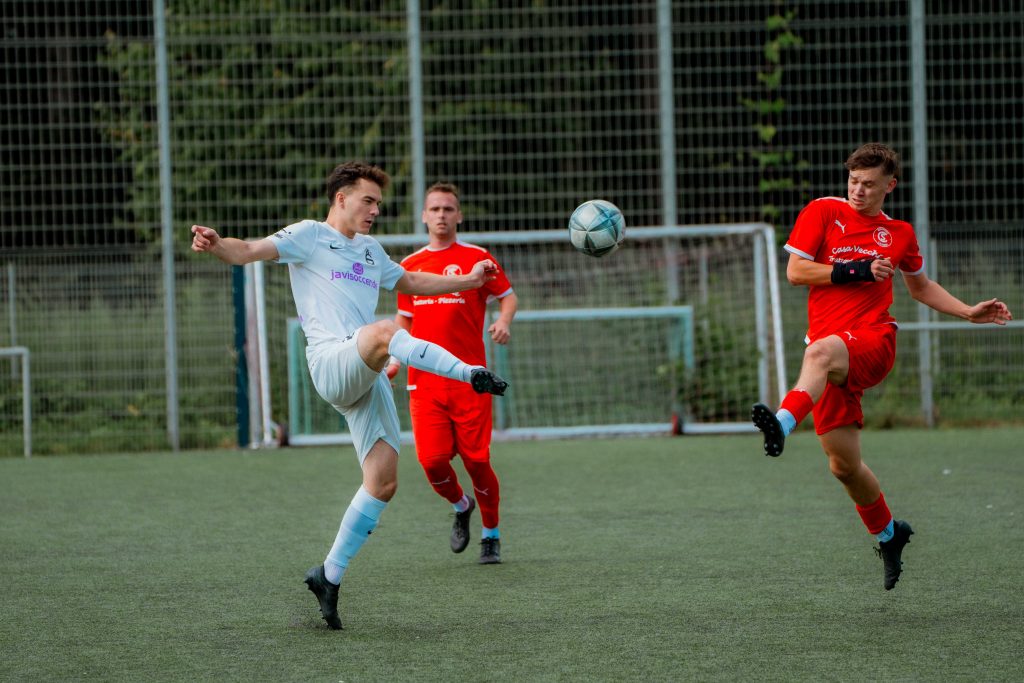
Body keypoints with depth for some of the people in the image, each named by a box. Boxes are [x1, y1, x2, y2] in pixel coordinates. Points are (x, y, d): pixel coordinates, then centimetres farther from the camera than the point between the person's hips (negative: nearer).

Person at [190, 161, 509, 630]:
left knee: (384, 481, -2)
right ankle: (471, 375, -43)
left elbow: (410, 282, 45)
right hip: (331, 363, -7)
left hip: (368, 379, 7)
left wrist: (469, 280, 38)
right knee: (383, 333, -39)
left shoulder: (369, 250, 28)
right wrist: (216, 245, -31)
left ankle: (329, 577, 7)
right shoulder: (309, 236, 5)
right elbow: (247, 252, -9)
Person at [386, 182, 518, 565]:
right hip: (424, 382, 3)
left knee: (476, 460, -4)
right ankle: (461, 507, 23)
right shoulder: (410, 265, 13)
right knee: (433, 461, -10)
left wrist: (504, 321, -16)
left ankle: (491, 536, 16)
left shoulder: (476, 258, 2)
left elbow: (508, 296, 7)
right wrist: (396, 359, 7)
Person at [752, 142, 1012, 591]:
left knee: (821, 352, -39)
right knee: (843, 464, 2)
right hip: (831, 351, 1)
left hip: (874, 341, -1)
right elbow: (795, 271, 1)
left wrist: (969, 313, 23)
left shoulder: (899, 233, 16)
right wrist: (856, 271, -7)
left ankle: (784, 422, -62)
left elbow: (920, 286, 33)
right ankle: (888, 534, 27)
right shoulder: (824, 212, 9)